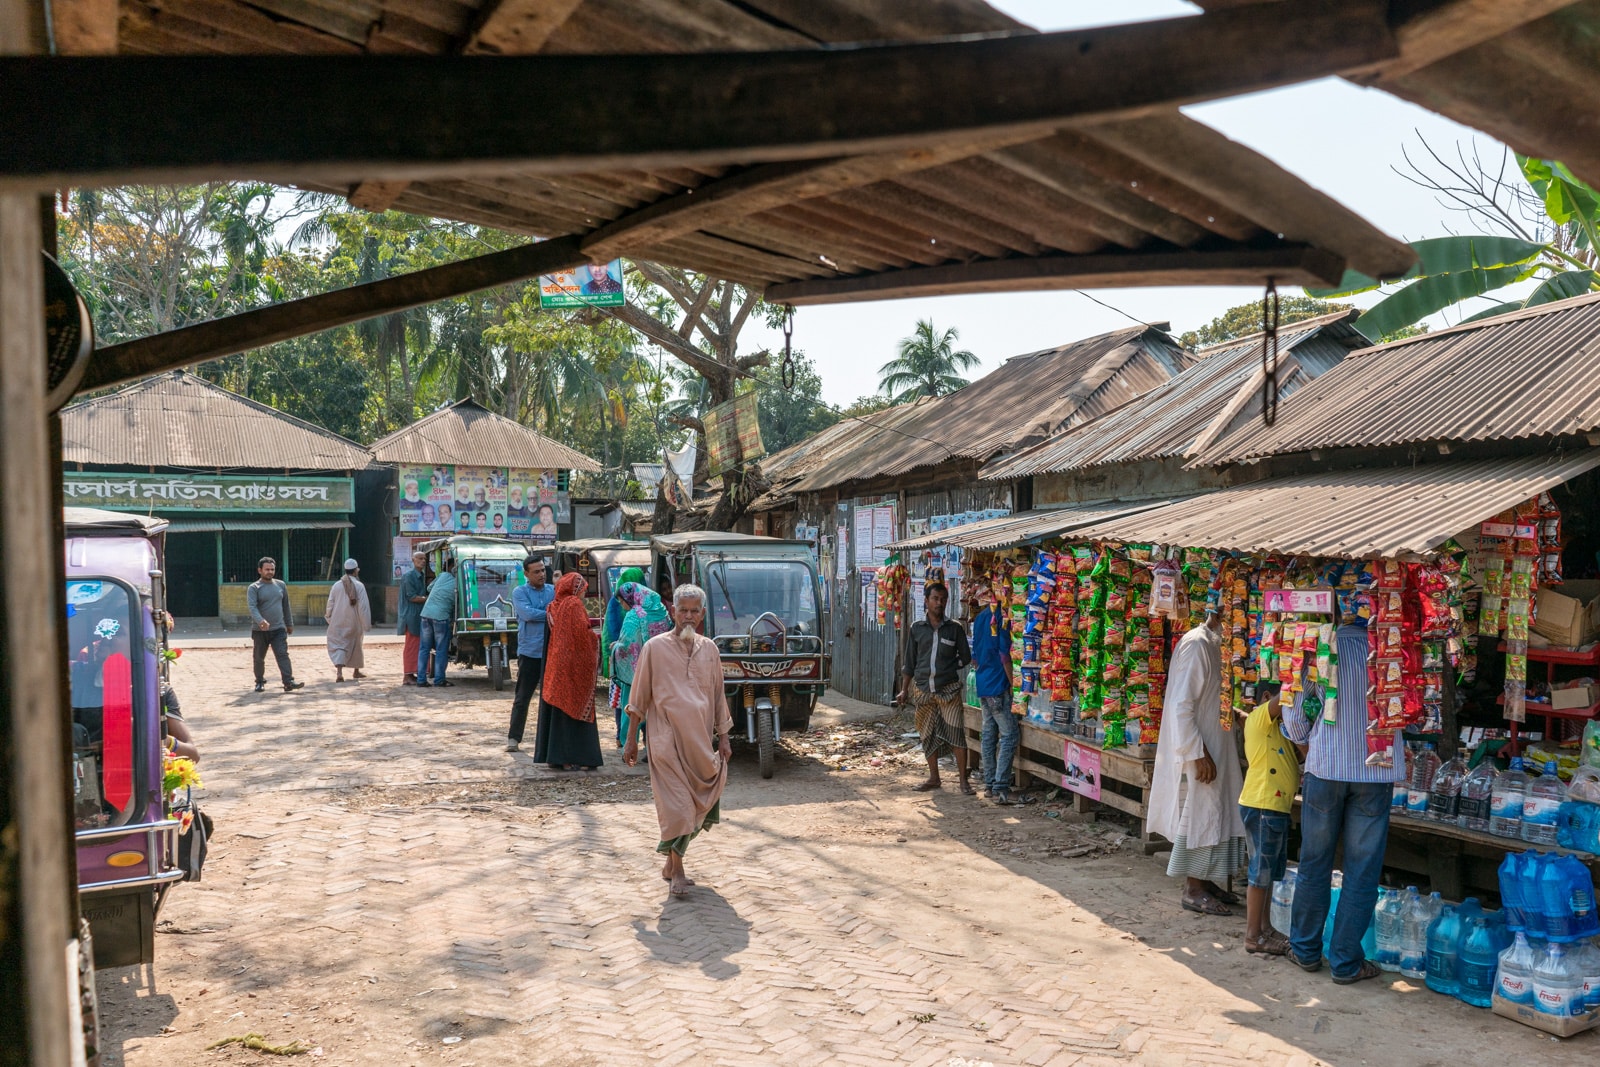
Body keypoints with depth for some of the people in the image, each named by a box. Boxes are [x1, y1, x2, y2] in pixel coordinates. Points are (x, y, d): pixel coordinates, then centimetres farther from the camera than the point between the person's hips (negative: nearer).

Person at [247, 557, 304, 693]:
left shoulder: (281, 585, 10)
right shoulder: (254, 588, -4)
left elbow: (286, 606, 18)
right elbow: (252, 607, -18)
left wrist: (289, 623, 19)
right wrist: (260, 621, -35)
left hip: (278, 629, 2)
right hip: (260, 631, -2)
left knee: (282, 655, -11)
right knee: (259, 658, 9)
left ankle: (289, 682, -19)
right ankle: (260, 682, 27)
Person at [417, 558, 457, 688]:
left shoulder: (443, 575, 9)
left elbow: (429, 588, 23)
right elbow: (457, 607, 1)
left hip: (426, 613, 5)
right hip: (441, 616, -5)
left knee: (424, 648, 10)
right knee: (441, 649, 4)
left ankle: (421, 680, 9)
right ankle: (439, 680, 5)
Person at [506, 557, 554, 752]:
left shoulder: (553, 591, 10)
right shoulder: (519, 592, 0)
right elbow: (527, 613, -15)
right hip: (529, 652, -3)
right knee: (522, 698, 1)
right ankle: (513, 738, 9)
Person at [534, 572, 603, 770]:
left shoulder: (553, 606, 11)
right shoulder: (574, 604, -11)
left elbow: (549, 636, 14)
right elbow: (582, 632, -18)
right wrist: (596, 638, 0)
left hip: (555, 663, 7)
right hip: (574, 664, -7)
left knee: (557, 708, 11)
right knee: (574, 707, -2)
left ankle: (553, 755, 14)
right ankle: (570, 758, -3)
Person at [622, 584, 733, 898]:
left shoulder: (709, 649, 8)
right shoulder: (655, 647, -2)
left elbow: (718, 696, 14)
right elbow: (639, 698, 2)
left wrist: (723, 737, 9)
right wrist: (631, 739, 1)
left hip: (700, 738, 4)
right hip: (667, 738, -4)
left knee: (699, 801, 8)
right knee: (676, 803, -6)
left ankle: (672, 862, 26)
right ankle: (677, 872, 5)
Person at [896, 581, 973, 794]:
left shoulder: (954, 628, 1)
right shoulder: (916, 628, 5)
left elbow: (965, 657, 8)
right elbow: (910, 662, 10)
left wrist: (947, 669, 3)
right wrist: (904, 690, 9)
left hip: (948, 688, -2)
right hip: (923, 688, 2)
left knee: (956, 732, -8)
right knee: (928, 734, 9)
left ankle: (963, 779, 1)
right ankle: (933, 778, 21)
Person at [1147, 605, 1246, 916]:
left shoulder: (1212, 643, 11)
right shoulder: (1196, 644, -18)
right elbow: (1181, 705, -22)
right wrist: (1198, 754, -23)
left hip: (1214, 746, 10)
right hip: (1198, 750, -10)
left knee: (1214, 813, 14)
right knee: (1198, 815, -3)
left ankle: (1204, 880, 24)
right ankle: (1193, 890, 6)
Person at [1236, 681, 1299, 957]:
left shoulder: (1279, 727, 19)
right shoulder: (1258, 717, -9)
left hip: (1277, 807, 10)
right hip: (1261, 806, -10)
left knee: (1270, 871, 17)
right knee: (1261, 872, -4)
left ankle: (1266, 928, 27)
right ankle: (1253, 937, 2)